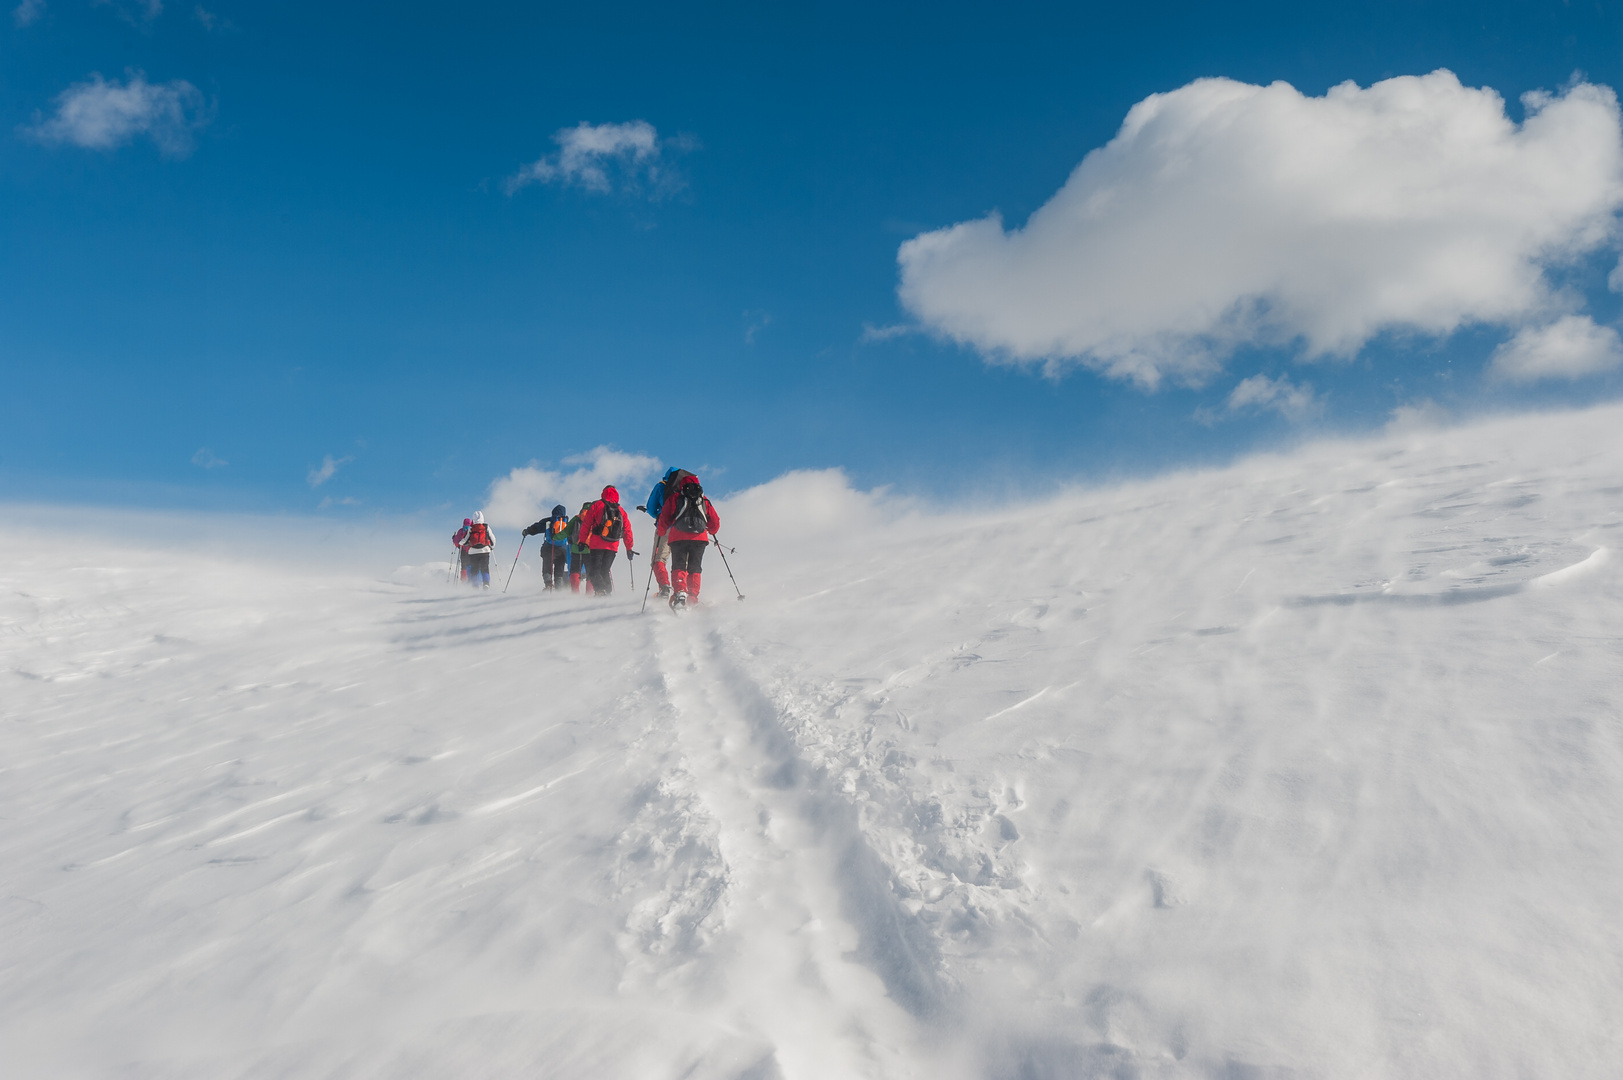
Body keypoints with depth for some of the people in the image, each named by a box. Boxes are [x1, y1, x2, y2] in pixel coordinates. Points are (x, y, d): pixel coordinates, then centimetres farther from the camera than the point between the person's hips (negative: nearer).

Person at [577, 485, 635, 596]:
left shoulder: (597, 505, 4)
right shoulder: (621, 510, 13)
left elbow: (586, 524, 2)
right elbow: (627, 529, 14)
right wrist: (629, 548, 19)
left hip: (597, 545, -4)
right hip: (613, 546, 4)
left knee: (594, 570, -3)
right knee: (605, 570, 15)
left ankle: (600, 591, -23)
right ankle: (608, 592, 3)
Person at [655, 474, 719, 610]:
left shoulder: (674, 498, 14)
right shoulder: (705, 501, 19)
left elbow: (664, 519, 8)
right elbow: (715, 523, 21)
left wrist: (665, 530, 27)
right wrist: (711, 532, 42)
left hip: (678, 538, -2)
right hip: (699, 538, 2)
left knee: (678, 567, -1)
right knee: (694, 569, 11)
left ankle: (680, 594, -24)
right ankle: (693, 598, -1)